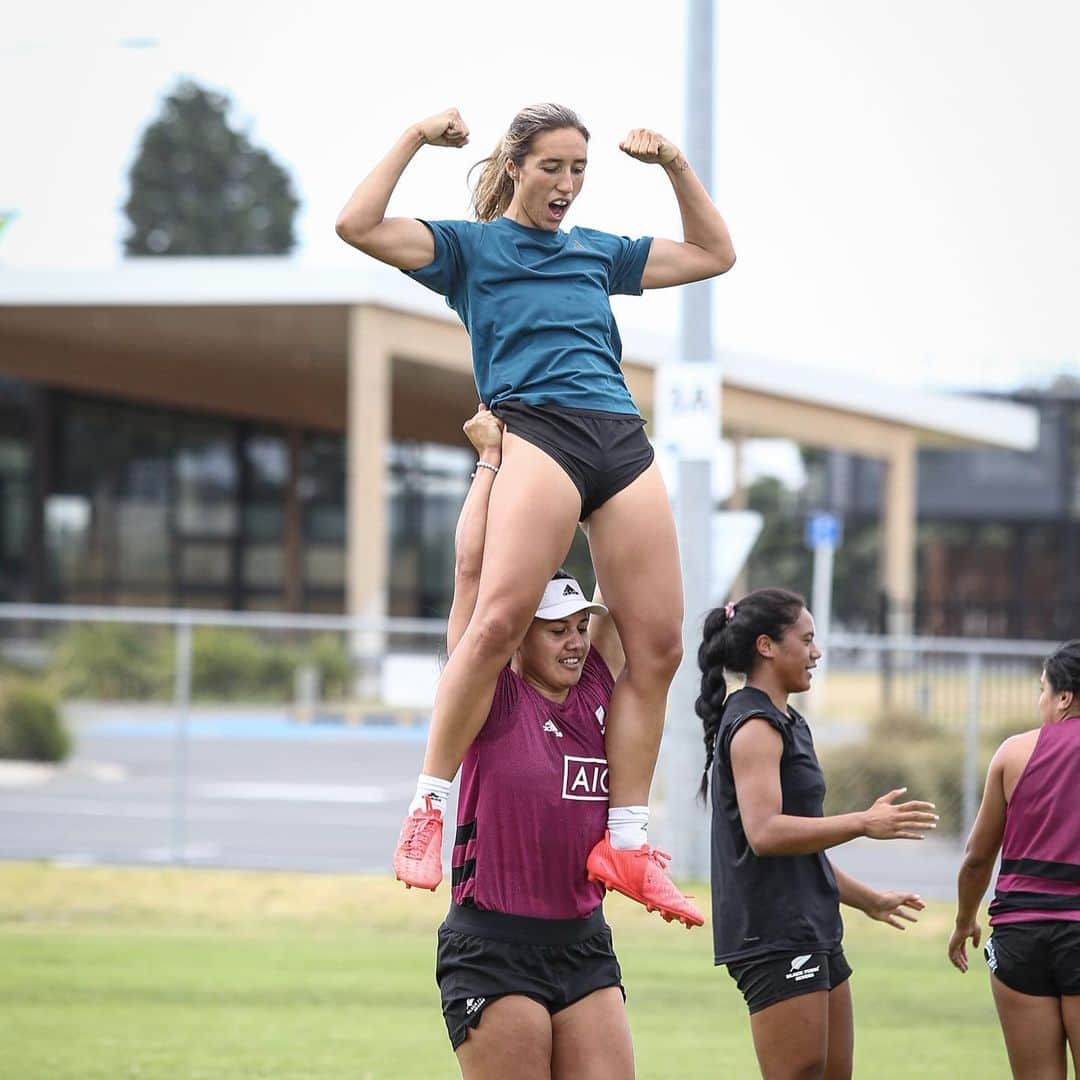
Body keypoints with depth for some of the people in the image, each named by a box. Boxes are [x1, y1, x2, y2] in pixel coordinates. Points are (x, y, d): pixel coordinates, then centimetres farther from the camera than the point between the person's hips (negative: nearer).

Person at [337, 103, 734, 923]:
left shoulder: (600, 252, 29)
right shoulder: (470, 246, 15)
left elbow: (714, 254, 38)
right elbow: (358, 225, 2)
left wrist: (675, 167, 28)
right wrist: (415, 140, 6)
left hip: (624, 441, 5)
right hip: (537, 430, -5)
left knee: (657, 646, -4)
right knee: (501, 618, -26)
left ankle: (627, 843, 2)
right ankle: (430, 808, -19)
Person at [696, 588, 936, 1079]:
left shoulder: (787, 724, 20)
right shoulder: (754, 725, -11)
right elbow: (764, 833, -25)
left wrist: (869, 899, 30)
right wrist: (865, 823, -27)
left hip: (809, 928, 10)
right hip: (773, 932, -10)